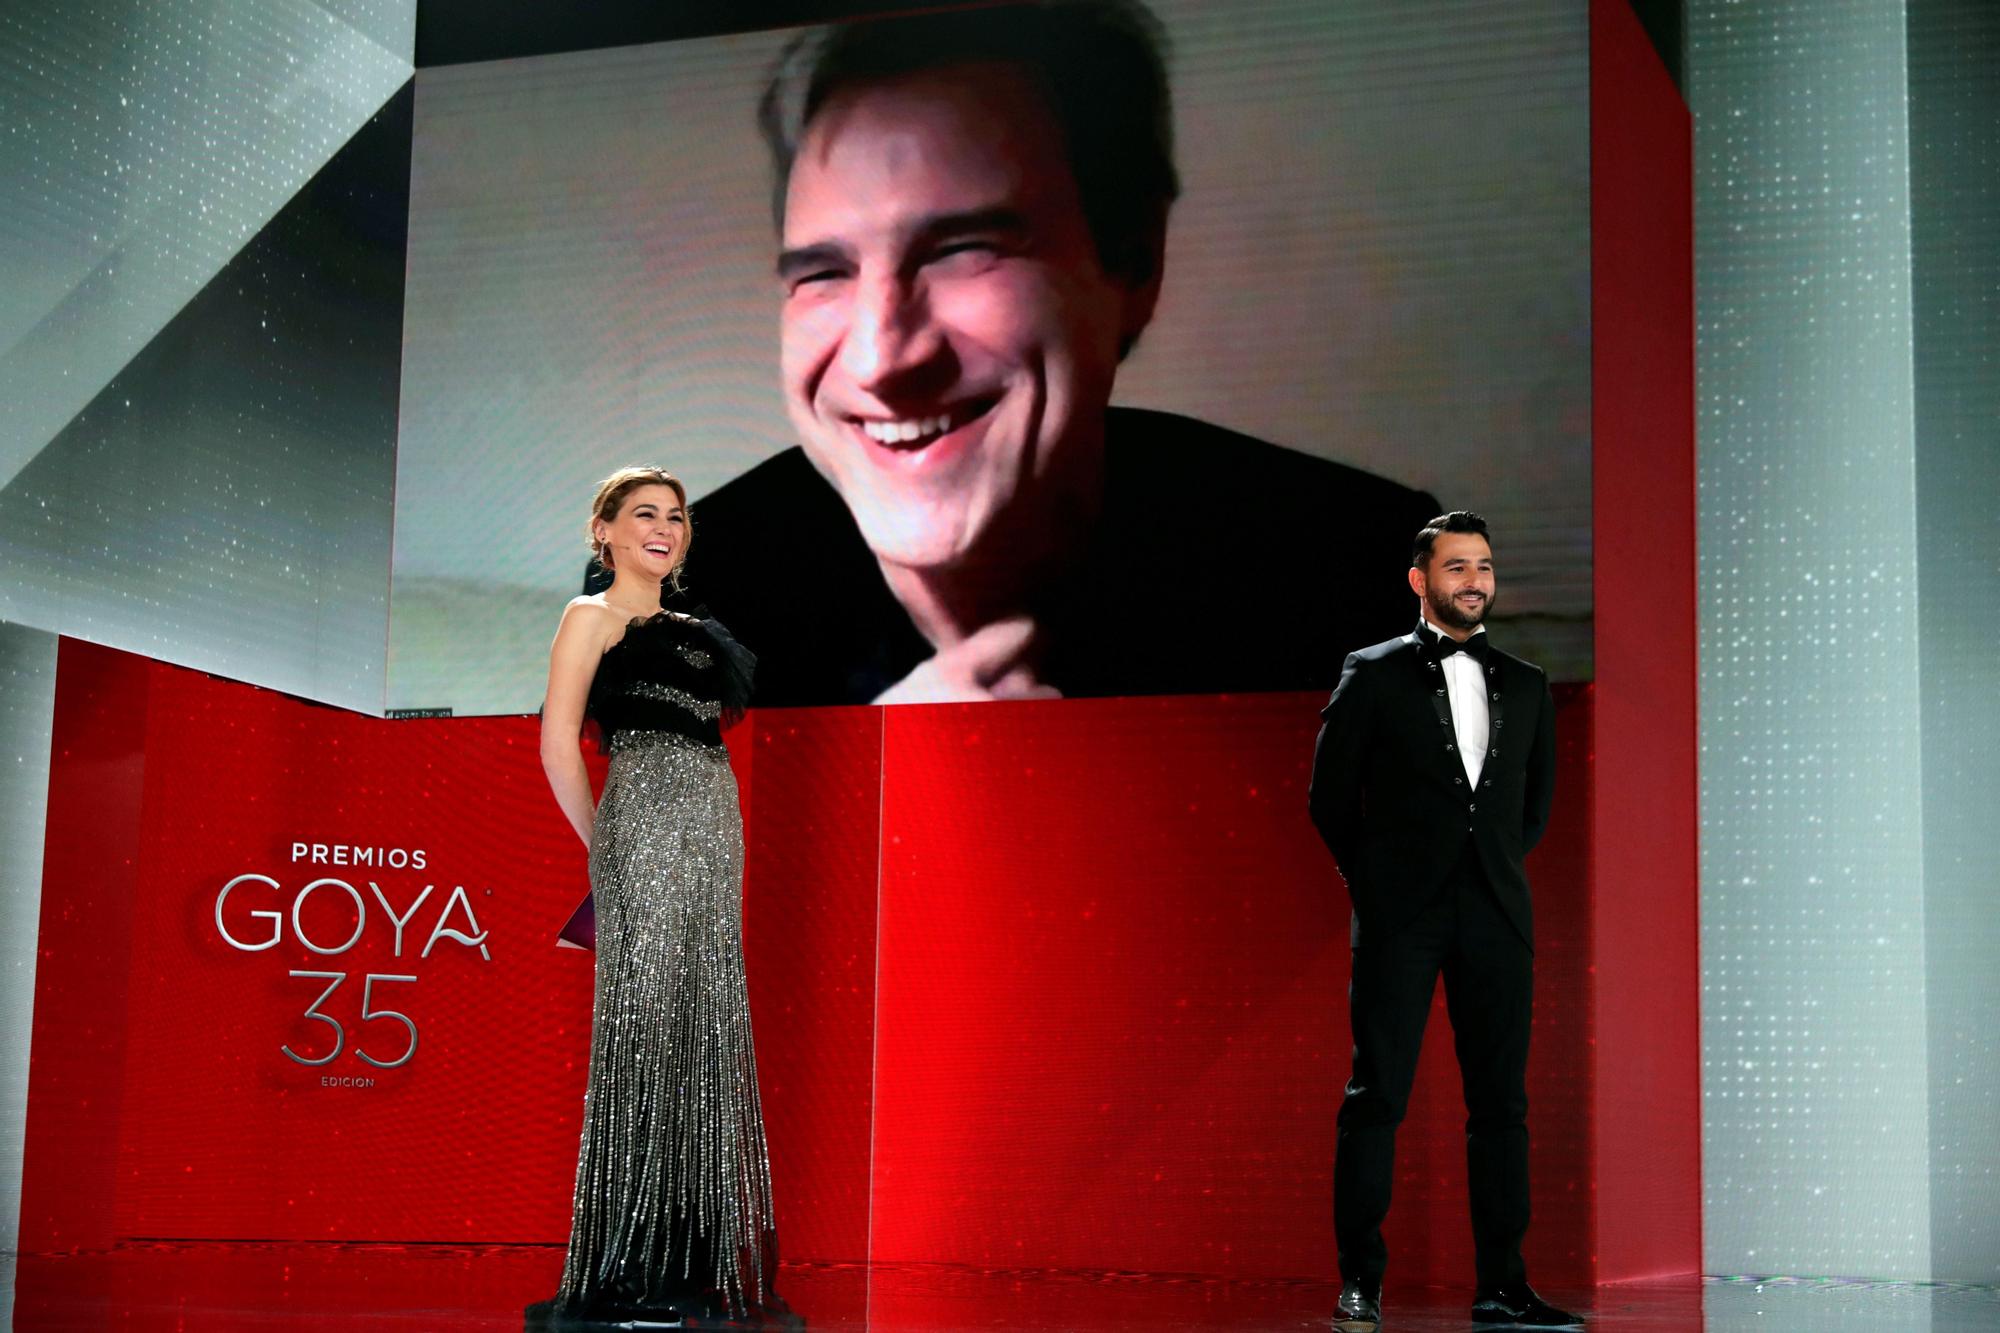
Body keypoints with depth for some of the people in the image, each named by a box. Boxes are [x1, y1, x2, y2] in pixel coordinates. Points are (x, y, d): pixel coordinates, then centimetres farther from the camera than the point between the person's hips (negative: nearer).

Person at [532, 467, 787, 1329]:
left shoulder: (689, 630, 24)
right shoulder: (594, 617, 3)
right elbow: (558, 746, -6)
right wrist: (603, 846, -3)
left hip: (711, 832, 8)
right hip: (645, 825, -8)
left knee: (704, 1033, 6)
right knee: (644, 1029, -10)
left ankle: (687, 1260, 10)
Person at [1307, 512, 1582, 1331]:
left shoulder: (1525, 686, 15)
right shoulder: (1373, 675, 4)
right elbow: (1331, 797, 5)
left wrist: (1497, 868, 11)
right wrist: (1376, 884, 3)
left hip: (1495, 916, 4)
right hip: (1400, 916, -3)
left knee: (1501, 1101, 2)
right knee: (1378, 1094, -4)